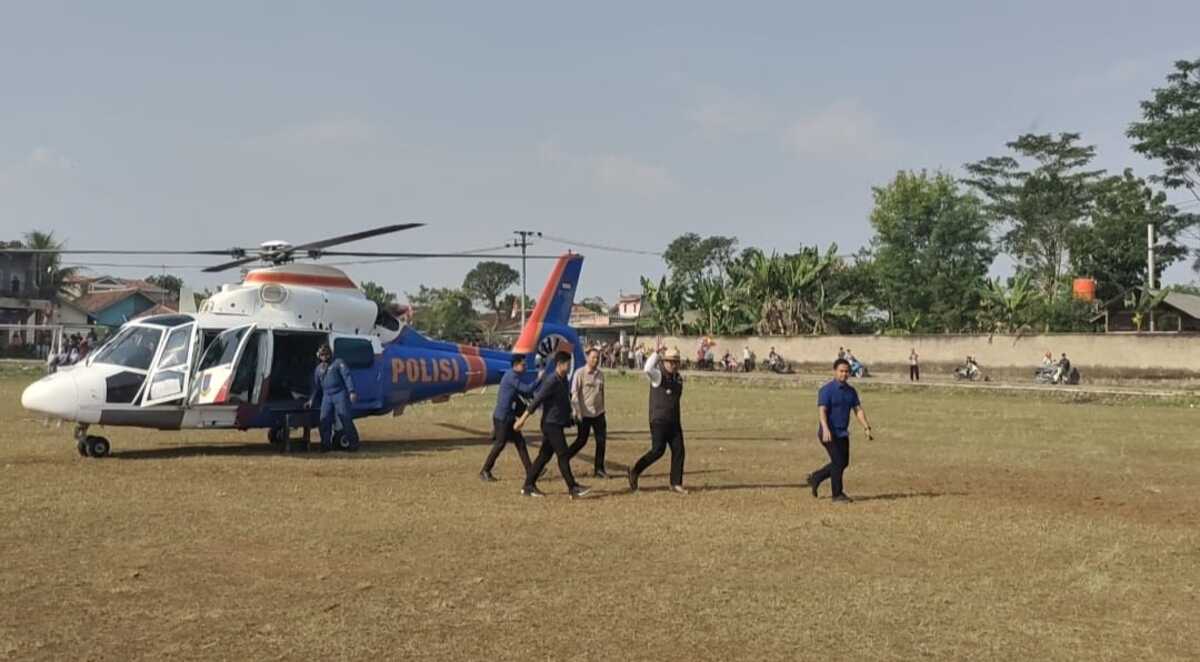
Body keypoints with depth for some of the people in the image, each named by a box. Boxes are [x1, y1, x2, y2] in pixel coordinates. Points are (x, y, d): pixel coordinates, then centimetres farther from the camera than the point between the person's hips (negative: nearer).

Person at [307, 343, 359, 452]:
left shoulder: (338, 363, 4)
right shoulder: (318, 369, 21)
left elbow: (347, 377, -6)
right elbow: (316, 386, 28)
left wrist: (351, 392, -18)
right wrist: (312, 400, 23)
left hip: (340, 394, -5)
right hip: (326, 396, 5)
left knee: (345, 418, -8)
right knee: (324, 420, -2)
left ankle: (353, 442, -2)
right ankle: (326, 444, 5)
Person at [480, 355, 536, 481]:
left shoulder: (513, 376, 15)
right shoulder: (511, 376, -17)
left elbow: (523, 393, 21)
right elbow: (527, 389, -21)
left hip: (508, 417, 10)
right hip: (502, 417, -10)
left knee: (520, 442, 9)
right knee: (500, 444, -3)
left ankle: (530, 471, 11)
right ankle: (485, 472, 7)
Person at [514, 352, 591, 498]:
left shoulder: (563, 380, 12)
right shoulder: (552, 381, -17)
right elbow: (537, 400, -19)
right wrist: (523, 419, -20)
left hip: (558, 424, 9)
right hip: (551, 424, -9)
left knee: (544, 455, 10)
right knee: (563, 455, -7)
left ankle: (528, 486, 15)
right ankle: (573, 488, -4)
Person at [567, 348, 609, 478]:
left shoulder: (600, 374, 8)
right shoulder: (580, 373, -9)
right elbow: (574, 393, -12)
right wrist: (577, 411, -19)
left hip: (598, 413, 5)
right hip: (585, 414, -5)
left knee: (601, 441, 2)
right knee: (581, 441, 1)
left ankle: (598, 468, 12)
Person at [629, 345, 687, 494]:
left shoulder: (678, 378, 13)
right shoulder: (659, 375, -9)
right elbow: (647, 369, -31)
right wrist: (657, 352, -30)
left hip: (674, 422, 7)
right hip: (659, 421, -7)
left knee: (678, 450, 1)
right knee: (658, 450, -11)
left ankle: (676, 484, 8)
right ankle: (635, 472, 6)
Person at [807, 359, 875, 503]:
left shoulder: (851, 391, 10)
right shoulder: (826, 390, -12)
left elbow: (858, 410, 9)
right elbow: (822, 411, -22)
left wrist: (866, 428, -4)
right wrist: (825, 429, -36)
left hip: (843, 433, 8)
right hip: (829, 434, -8)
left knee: (843, 463, 13)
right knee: (838, 462, -10)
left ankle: (816, 477, 30)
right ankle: (837, 495, 2)